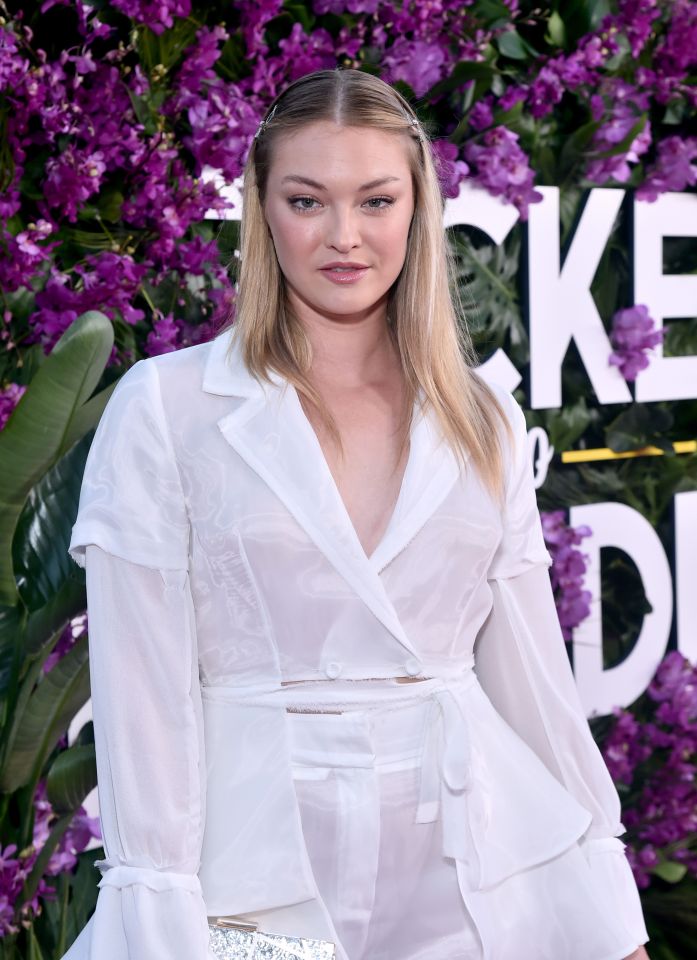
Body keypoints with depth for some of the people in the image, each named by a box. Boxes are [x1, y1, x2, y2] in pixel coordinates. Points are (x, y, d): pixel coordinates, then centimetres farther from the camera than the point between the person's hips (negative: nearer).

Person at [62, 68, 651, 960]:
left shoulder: (486, 421, 6)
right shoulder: (162, 408, -4)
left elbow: (532, 669, 9)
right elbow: (145, 688, -7)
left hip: (476, 876, 3)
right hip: (259, 870, -2)